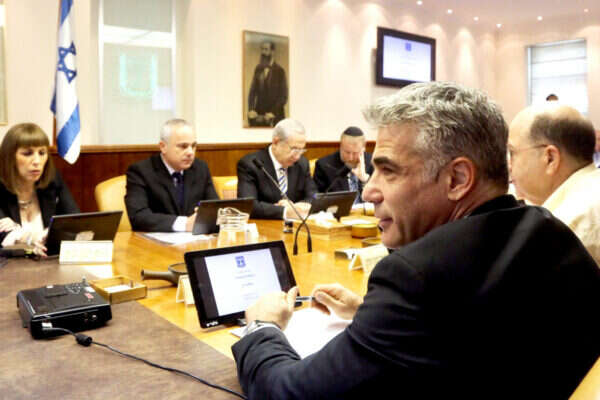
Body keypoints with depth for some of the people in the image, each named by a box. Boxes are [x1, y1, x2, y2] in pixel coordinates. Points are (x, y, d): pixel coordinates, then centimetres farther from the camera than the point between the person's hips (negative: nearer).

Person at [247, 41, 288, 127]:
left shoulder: (279, 71, -4)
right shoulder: (258, 69, 11)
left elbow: (283, 96, -6)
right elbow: (252, 91, 9)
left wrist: (273, 113, -15)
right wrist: (251, 110, -4)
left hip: (274, 117, -4)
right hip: (258, 115, 4)